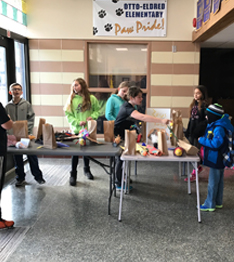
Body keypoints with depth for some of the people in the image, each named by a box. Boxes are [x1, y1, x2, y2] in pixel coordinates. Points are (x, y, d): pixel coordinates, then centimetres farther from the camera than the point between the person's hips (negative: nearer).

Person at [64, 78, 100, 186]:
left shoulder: (91, 98, 0)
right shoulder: (71, 99, -1)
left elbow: (98, 110, 8)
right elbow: (68, 114, -4)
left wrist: (92, 116, -12)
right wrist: (78, 122, -17)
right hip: (76, 130, -1)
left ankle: (86, 170, 36)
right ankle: (73, 174, 13)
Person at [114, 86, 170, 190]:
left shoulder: (128, 105, 2)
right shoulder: (128, 108, -30)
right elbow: (142, 117, -47)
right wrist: (161, 120, -54)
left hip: (123, 135, 9)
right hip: (117, 136, -9)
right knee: (120, 159, -2)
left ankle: (121, 177, 33)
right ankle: (119, 184, 10)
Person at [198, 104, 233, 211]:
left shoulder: (219, 128, -24)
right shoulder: (215, 125, 7)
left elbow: (216, 143, -29)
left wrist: (202, 140, -20)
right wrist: (204, 140, 2)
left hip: (216, 160, -10)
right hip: (218, 159, 10)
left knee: (213, 183, 1)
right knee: (218, 181, 19)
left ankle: (210, 205, 13)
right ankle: (218, 202, 32)